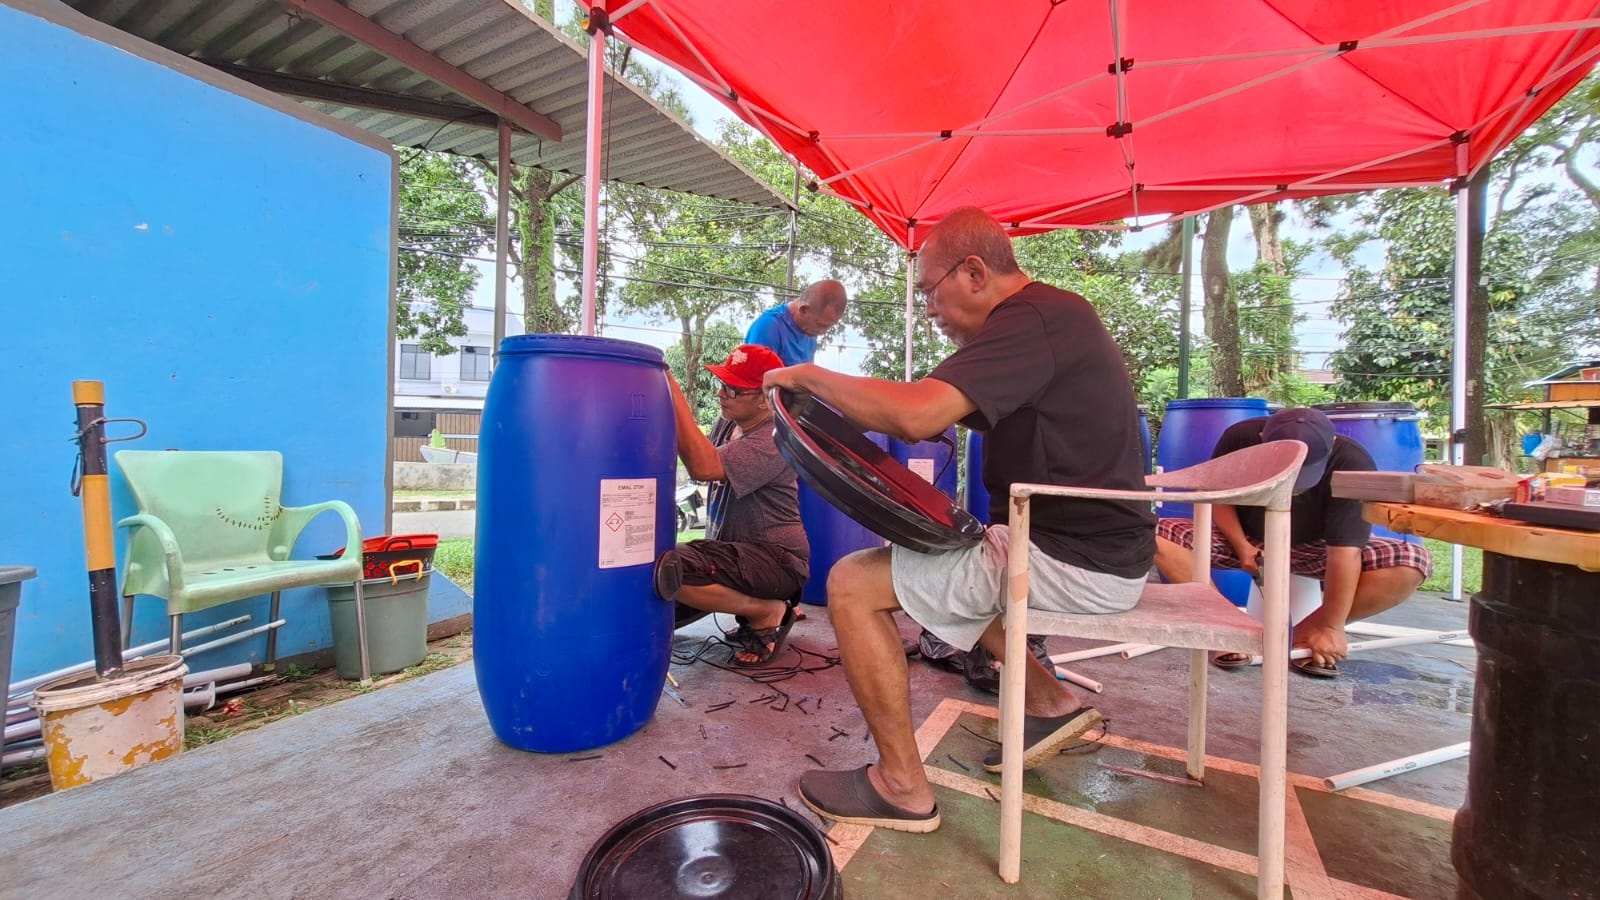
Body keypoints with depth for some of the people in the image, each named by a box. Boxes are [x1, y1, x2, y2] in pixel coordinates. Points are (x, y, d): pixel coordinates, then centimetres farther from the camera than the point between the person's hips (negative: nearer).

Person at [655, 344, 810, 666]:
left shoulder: (772, 443, -22)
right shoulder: (728, 422, 6)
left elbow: (703, 467, -35)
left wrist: (673, 392, -33)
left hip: (777, 558, -9)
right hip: (732, 549, 9)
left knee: (665, 570, -32)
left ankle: (766, 613, -9)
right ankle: (749, 602, 14)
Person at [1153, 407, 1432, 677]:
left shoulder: (1353, 465, -26)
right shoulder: (1240, 438, -23)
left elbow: (1345, 552, -27)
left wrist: (1331, 626, -27)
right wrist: (1240, 545, -20)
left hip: (1312, 548, 1)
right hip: (1247, 539, 0)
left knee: (1414, 564, -27)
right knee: (1155, 535, -28)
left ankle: (1306, 631, -12)